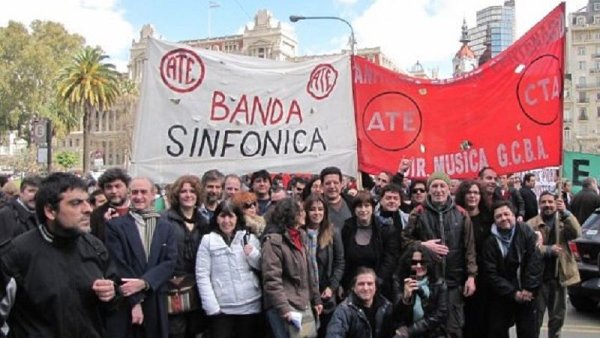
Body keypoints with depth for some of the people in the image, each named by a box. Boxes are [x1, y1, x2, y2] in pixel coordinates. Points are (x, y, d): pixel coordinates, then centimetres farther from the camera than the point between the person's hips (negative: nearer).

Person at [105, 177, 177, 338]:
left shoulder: (166, 227, 9)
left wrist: (143, 282, -17)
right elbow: (118, 265, -7)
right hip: (124, 304, -2)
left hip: (156, 305, 2)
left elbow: (170, 263, -1)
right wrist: (135, 301, -12)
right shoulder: (115, 225, 0)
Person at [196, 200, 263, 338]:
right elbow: (202, 275, -4)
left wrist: (252, 252, -9)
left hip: (250, 306, 2)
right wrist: (212, 307, -10)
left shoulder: (249, 238, 6)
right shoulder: (208, 240, 0)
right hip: (221, 309, -2)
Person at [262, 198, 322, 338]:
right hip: (287, 309, -8)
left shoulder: (301, 236, 14)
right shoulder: (273, 240, -12)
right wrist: (284, 309, -23)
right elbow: (272, 280, -18)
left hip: (306, 307, 8)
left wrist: (316, 299, 18)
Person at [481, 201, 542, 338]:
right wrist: (513, 293, -15)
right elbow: (491, 274, -9)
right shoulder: (490, 242, -6)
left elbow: (535, 261, -9)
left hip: (526, 295, 0)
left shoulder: (526, 232, -6)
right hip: (501, 297, 0)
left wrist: (529, 289, -14)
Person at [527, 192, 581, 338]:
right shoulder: (531, 224, -4)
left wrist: (565, 213, -23)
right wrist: (548, 250, -25)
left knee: (558, 315, 16)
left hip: (559, 276, 3)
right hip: (539, 276, -3)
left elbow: (576, 233, -14)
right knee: (536, 316, 5)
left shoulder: (563, 221, 6)